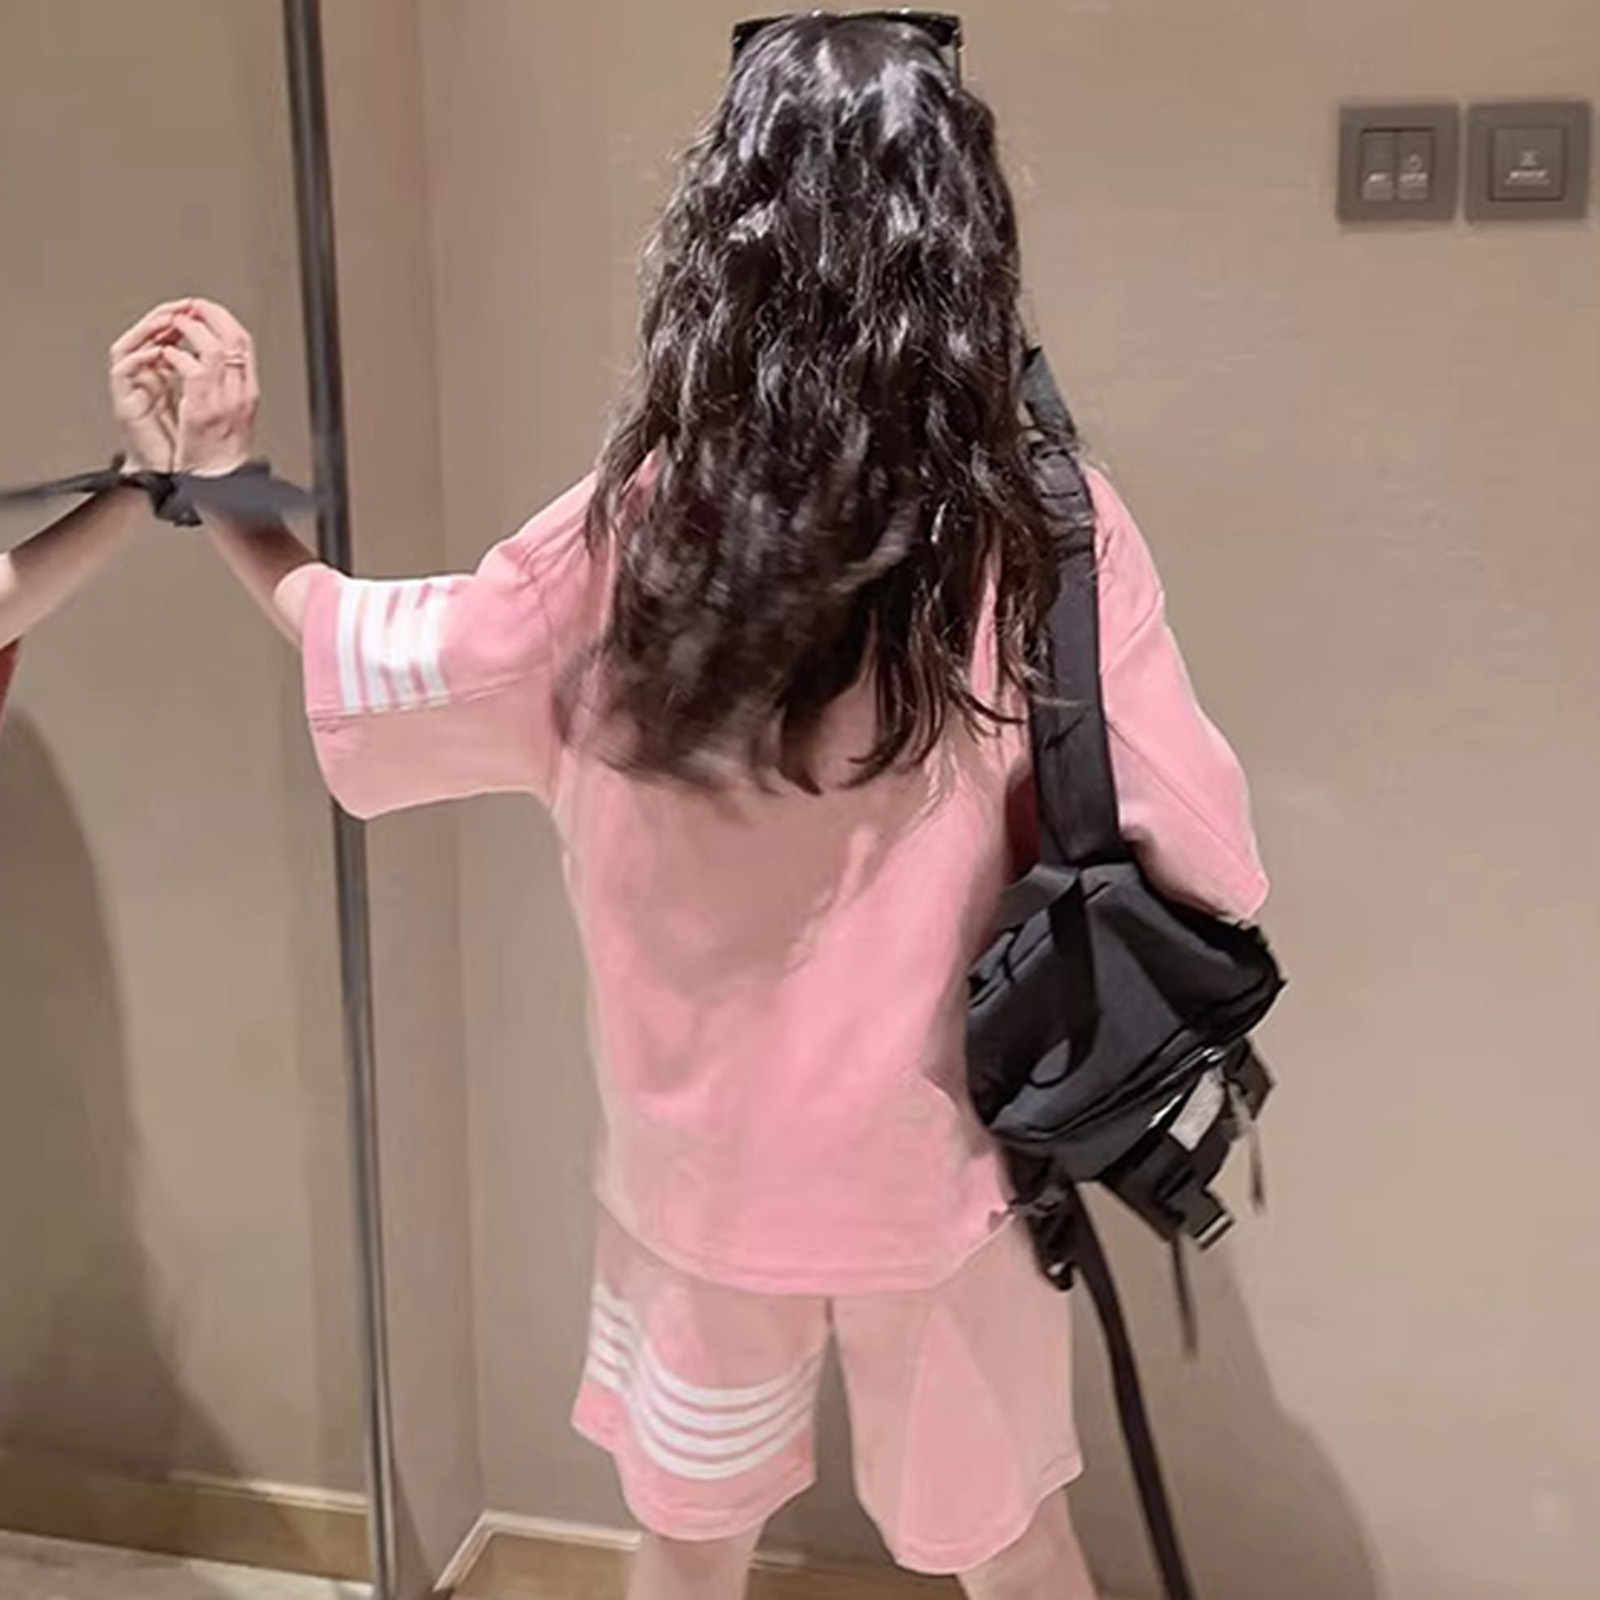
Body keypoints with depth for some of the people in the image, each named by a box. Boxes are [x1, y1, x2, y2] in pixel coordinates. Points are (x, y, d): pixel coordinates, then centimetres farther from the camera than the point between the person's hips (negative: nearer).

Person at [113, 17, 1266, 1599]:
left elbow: (376, 661, -3)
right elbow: (1199, 866, -15)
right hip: (940, 1164, 0)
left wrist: (221, 482, 8)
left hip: (705, 1167, 0)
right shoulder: (1052, 530, -19)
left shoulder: (635, 533, -19)